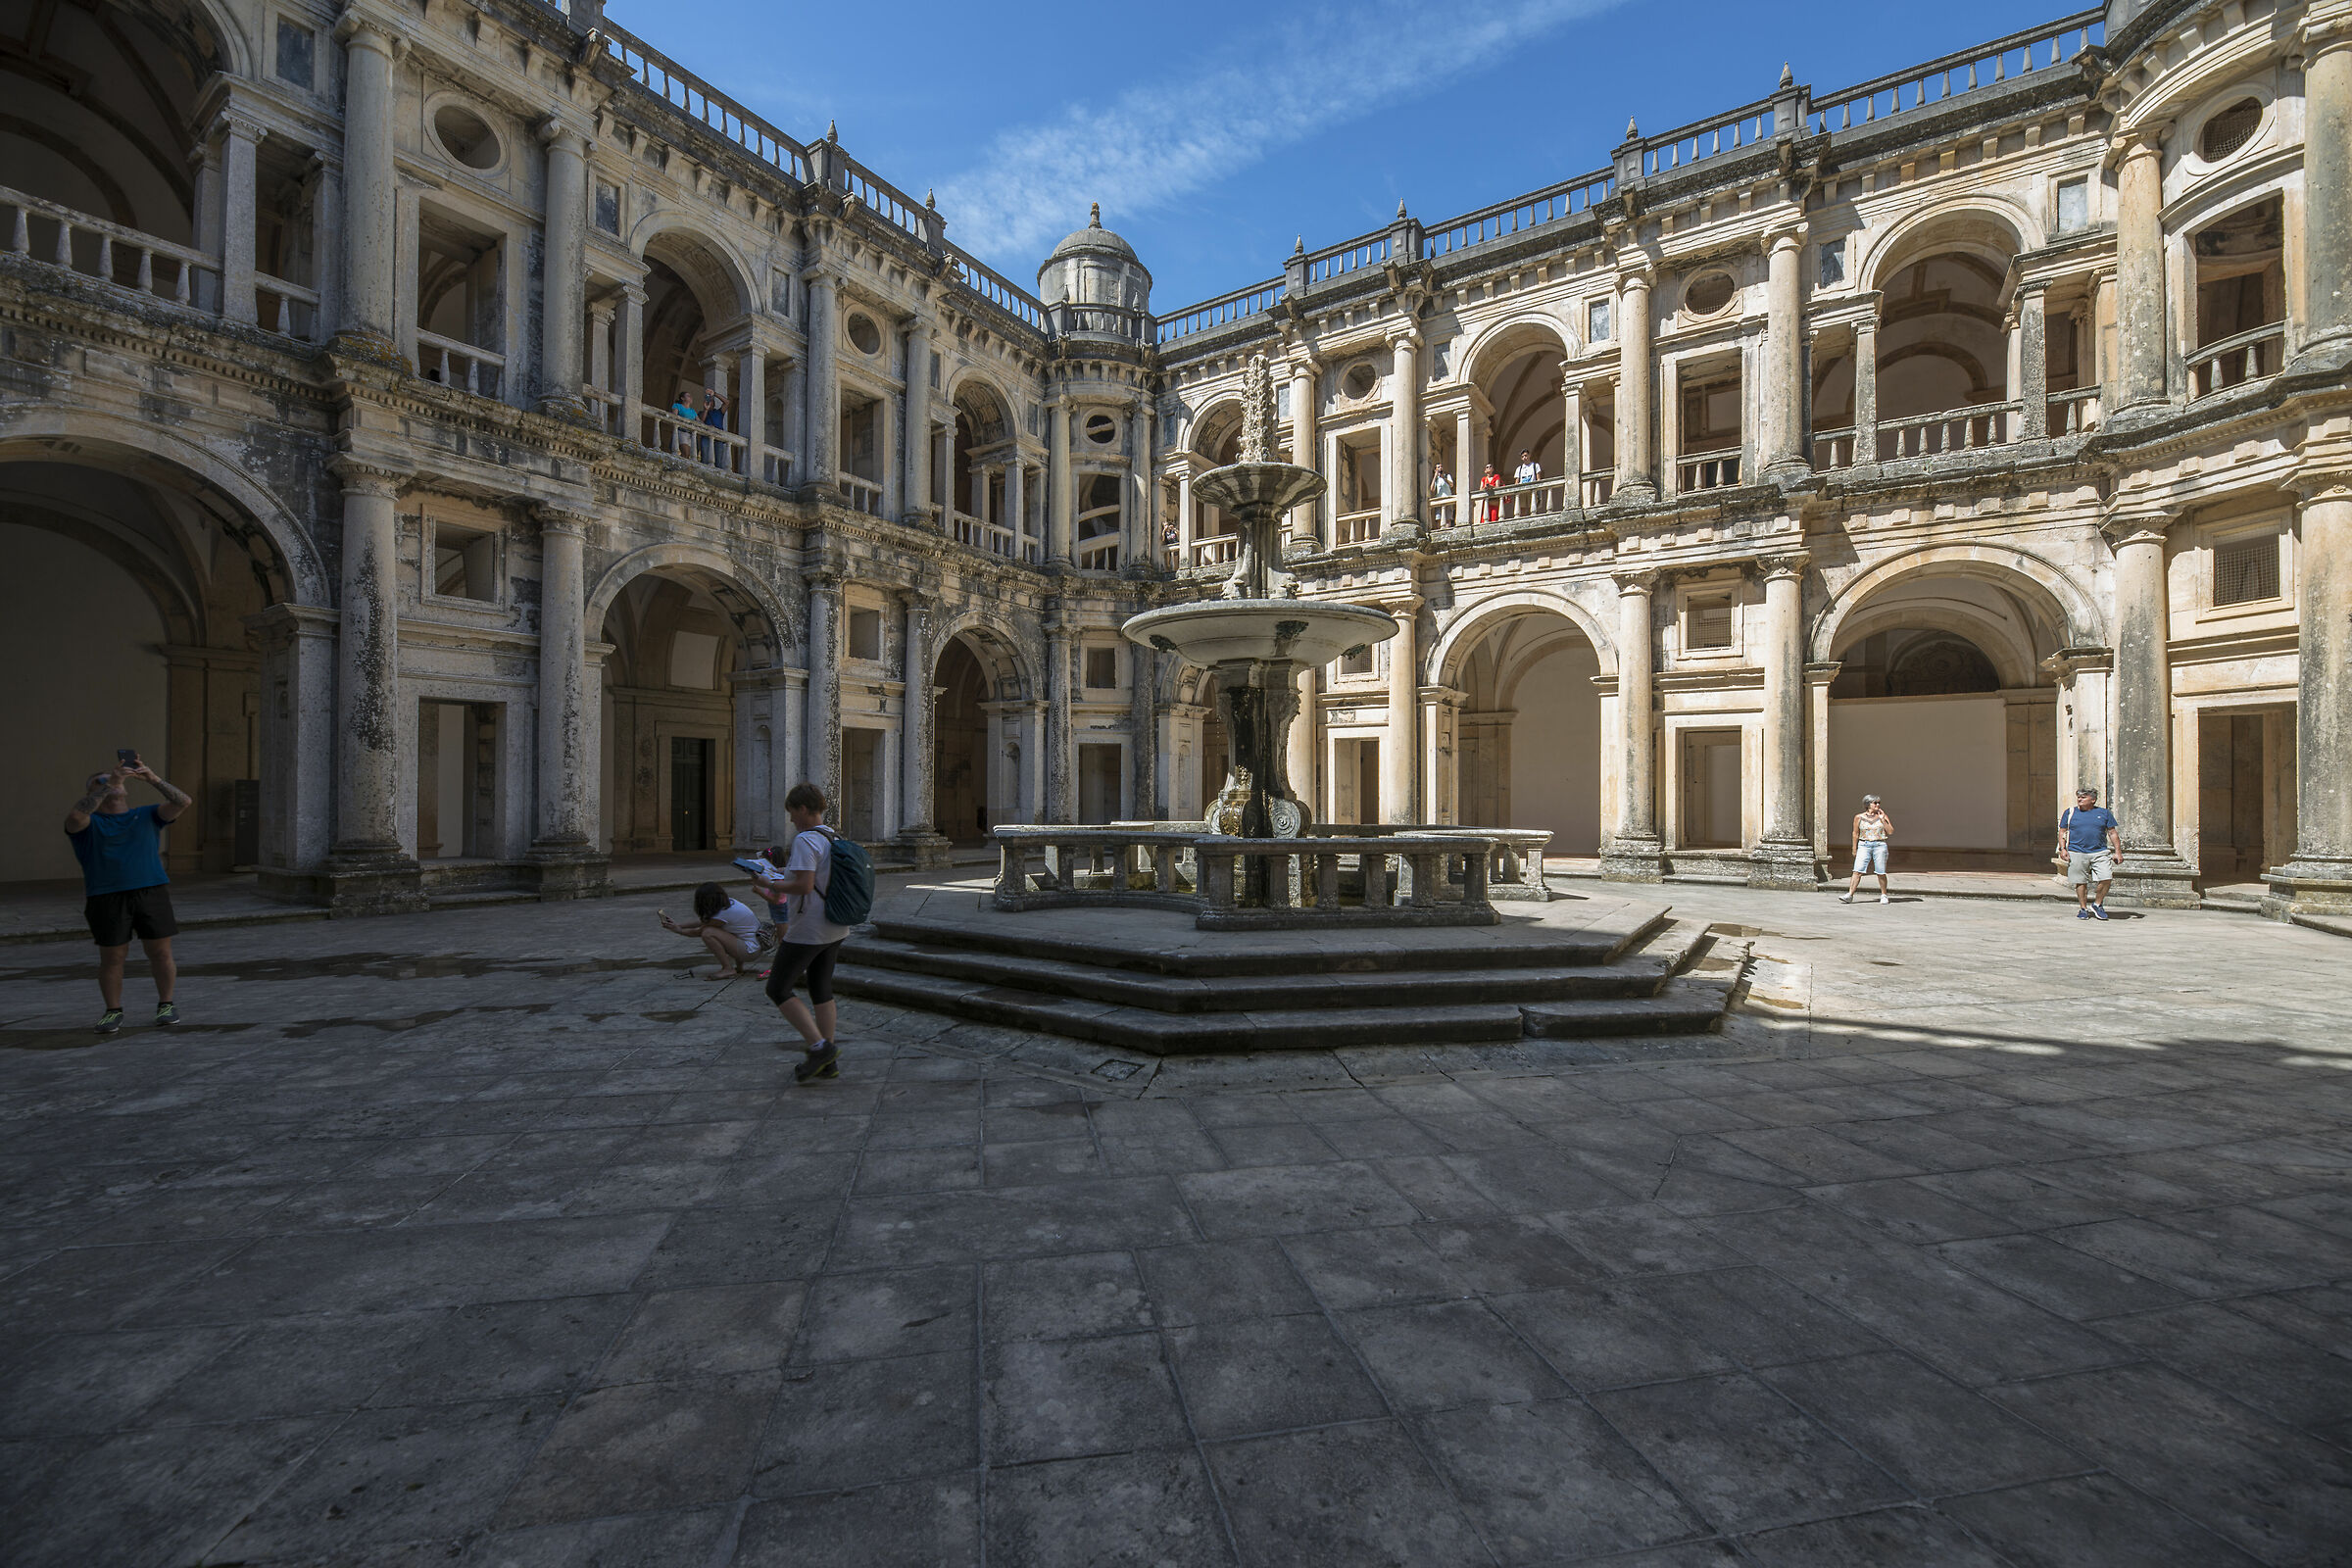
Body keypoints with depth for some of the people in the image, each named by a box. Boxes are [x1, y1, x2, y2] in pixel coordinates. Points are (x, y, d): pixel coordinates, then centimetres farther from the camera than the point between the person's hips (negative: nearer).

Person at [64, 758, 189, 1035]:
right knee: (112, 958, 3)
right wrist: (108, 783, -17)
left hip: (152, 893, 1)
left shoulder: (147, 816, 14)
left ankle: (166, 1004, 15)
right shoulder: (88, 824, 7)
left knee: (161, 953, 2)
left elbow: (182, 802, 2)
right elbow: (75, 816, -16)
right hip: (107, 899, -1)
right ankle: (113, 1011, 18)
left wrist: (153, 779, -10)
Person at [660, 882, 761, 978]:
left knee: (708, 933, -16)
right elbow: (703, 921, 18)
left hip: (751, 951, -10)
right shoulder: (729, 902, 5)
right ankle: (738, 967, 16)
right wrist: (680, 925, 17)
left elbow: (698, 932, -3)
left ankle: (728, 969, -11)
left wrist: (678, 930, 11)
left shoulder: (722, 914, -20)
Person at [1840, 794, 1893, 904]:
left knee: (1881, 873, 1)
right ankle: (1849, 895, -13)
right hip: (1864, 845, 0)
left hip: (1880, 845, 1)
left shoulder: (1882, 816, 6)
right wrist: (1854, 849, 13)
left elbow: (1891, 832, 2)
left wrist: (1882, 819, -6)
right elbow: (1856, 833, 11)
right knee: (1858, 870, -10)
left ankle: (1883, 895, 19)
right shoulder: (1859, 817, 4)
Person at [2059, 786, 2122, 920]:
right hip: (2076, 853, -1)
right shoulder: (2070, 813, 8)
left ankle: (2097, 904, 9)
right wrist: (2062, 848, -2)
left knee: (2106, 878, -11)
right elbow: (2062, 832, 10)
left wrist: (2117, 851, 6)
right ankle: (2083, 908, 13)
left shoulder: (2104, 813, 10)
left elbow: (2113, 833, 12)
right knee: (2081, 882, 2)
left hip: (2100, 852, 1)